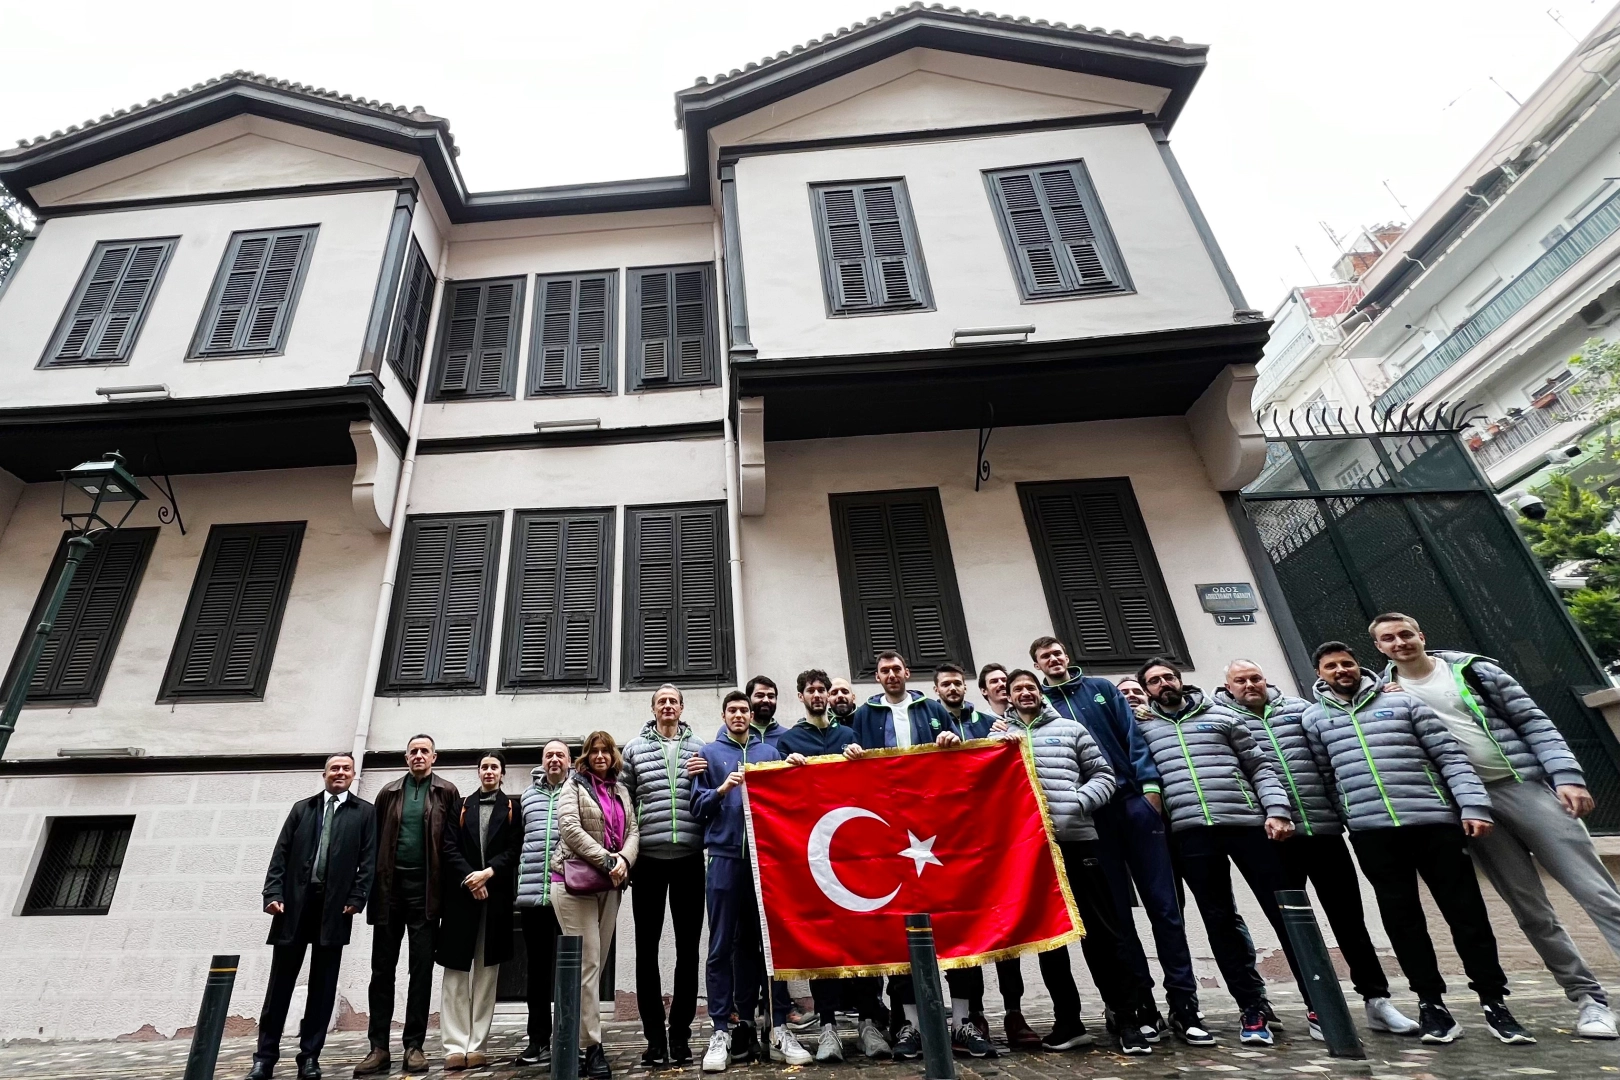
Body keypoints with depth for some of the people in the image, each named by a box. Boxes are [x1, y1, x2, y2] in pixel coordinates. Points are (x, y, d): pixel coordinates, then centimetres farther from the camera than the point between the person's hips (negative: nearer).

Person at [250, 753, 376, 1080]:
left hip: (335, 906, -1)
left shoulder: (365, 812, 5)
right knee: (280, 981, 7)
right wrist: (273, 893, -5)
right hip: (295, 902, 2)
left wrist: (356, 899, -10)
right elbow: (281, 853, 7)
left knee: (323, 984, 5)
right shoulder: (301, 808, 12)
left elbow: (368, 860, 0)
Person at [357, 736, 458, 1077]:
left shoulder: (447, 792, 2)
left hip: (425, 886, -2)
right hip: (390, 885, 2)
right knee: (382, 968, 6)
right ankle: (379, 1047, 14)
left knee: (421, 968, 4)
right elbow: (377, 839, 8)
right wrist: (373, 884, 0)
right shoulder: (389, 792, 9)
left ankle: (414, 1045, 12)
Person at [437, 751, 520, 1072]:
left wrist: (488, 872, -15)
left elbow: (514, 850, -1)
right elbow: (449, 847, 2)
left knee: (487, 973, 3)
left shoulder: (512, 808, 7)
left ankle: (477, 1046, 8)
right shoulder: (461, 806, 12)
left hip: (496, 895, -1)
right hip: (460, 894, 1)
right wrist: (469, 879, -11)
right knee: (456, 972, 0)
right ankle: (455, 1046, 5)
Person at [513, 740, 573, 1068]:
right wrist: (518, 881, 12)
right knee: (537, 969, 12)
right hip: (532, 893, 4)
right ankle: (538, 1040, 22)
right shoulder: (528, 796, 14)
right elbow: (518, 841, 17)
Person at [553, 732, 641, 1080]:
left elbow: (633, 831, 9)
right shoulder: (574, 786, 2)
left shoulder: (621, 791, 16)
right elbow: (570, 829, -11)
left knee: (596, 964, 8)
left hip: (610, 885, 5)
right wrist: (607, 860, -17)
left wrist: (623, 859, -12)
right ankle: (592, 1046, 0)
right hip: (575, 881, -5)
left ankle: (577, 1035, 19)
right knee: (587, 964, -5)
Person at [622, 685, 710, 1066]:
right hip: (648, 859, 0)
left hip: (689, 858, 1)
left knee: (687, 946, 7)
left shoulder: (700, 748, 8)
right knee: (647, 947, 7)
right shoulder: (634, 749, 5)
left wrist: (706, 777, -9)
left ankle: (680, 1032, 20)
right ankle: (654, 1035, 18)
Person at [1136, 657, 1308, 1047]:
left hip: (1247, 821, 0)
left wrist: (1277, 810, -2)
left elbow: (1260, 766, 9)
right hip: (1190, 832, 0)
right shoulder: (1142, 727, 10)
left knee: (1284, 910, 5)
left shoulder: (1222, 718, 11)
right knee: (1221, 920, 6)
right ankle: (1253, 1008, 18)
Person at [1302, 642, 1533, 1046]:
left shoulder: (1404, 702, 7)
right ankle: (1430, 1000, 18)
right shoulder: (1314, 718, 7)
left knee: (1466, 910, 5)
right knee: (1402, 916, 6)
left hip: (1435, 821, 0)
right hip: (1370, 831, 0)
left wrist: (1473, 805, -6)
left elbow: (1451, 756, 3)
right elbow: (1324, 779, 8)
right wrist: (1344, 819, 2)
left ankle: (1493, 1000, 19)